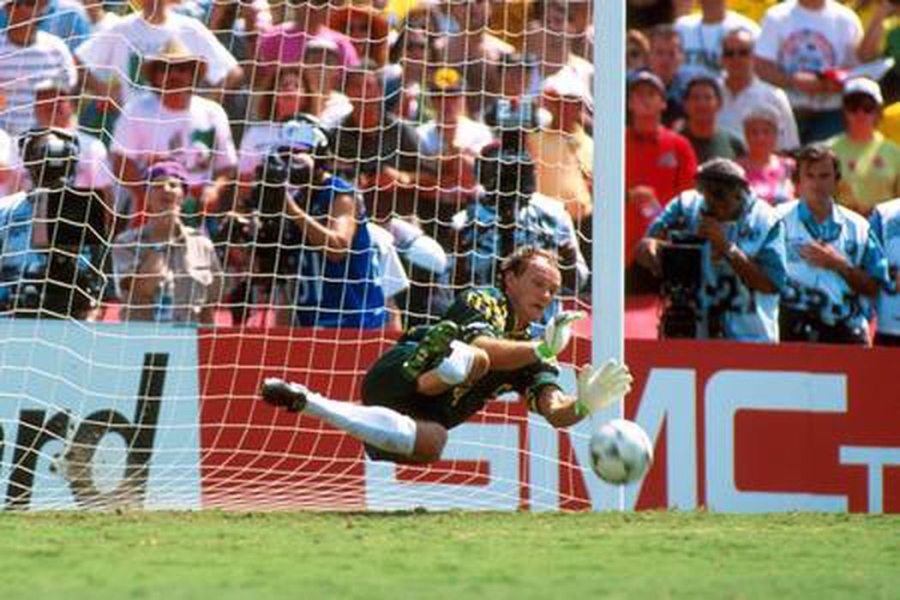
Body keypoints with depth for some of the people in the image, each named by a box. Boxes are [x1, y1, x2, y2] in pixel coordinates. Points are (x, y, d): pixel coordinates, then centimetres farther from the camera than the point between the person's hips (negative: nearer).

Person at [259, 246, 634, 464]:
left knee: (430, 446, -33)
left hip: (421, 413, 6)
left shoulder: (531, 355, 22)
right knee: (476, 361, -31)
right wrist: (541, 349, -30)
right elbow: (482, 348, -20)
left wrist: (585, 404, -16)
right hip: (399, 375, -6)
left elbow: (557, 413, 6)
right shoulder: (486, 300, 3)